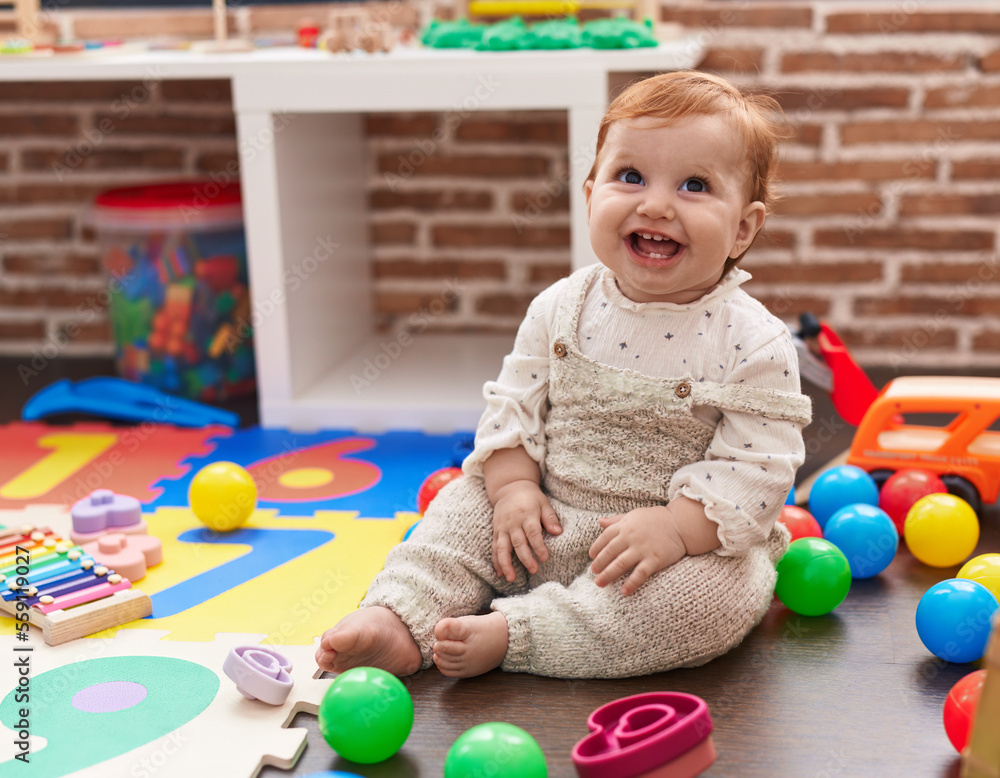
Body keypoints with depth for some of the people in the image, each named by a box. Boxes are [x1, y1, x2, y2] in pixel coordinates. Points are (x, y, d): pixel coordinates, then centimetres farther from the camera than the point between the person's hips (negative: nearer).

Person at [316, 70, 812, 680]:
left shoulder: (755, 343, -15)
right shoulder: (562, 310, -2)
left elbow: (757, 467, -17)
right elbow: (514, 405, 5)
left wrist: (675, 529, -29)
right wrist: (514, 488, -10)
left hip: (694, 543, -4)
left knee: (720, 594, -30)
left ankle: (510, 633, -30)